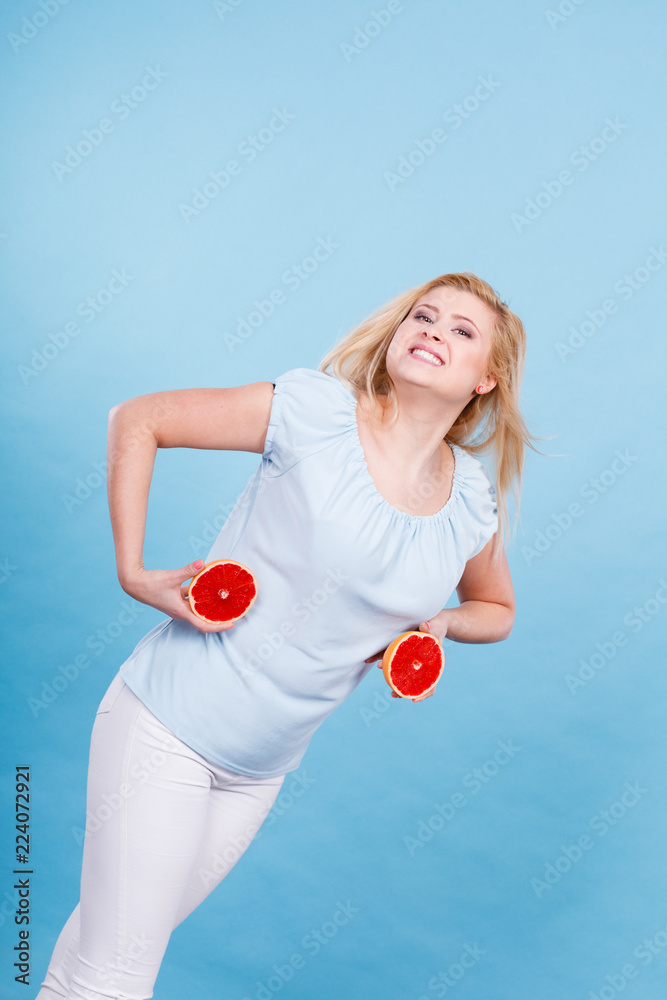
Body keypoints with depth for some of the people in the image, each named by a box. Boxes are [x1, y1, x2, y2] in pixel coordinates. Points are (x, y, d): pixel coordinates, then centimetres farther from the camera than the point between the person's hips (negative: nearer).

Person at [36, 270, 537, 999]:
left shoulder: (475, 503, -1)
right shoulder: (317, 411, -16)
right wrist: (134, 573, -14)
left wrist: (441, 622, -3)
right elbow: (136, 420, -8)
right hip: (170, 717, -4)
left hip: (262, 768, 5)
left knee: (122, 930, 22)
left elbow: (496, 608, 19)